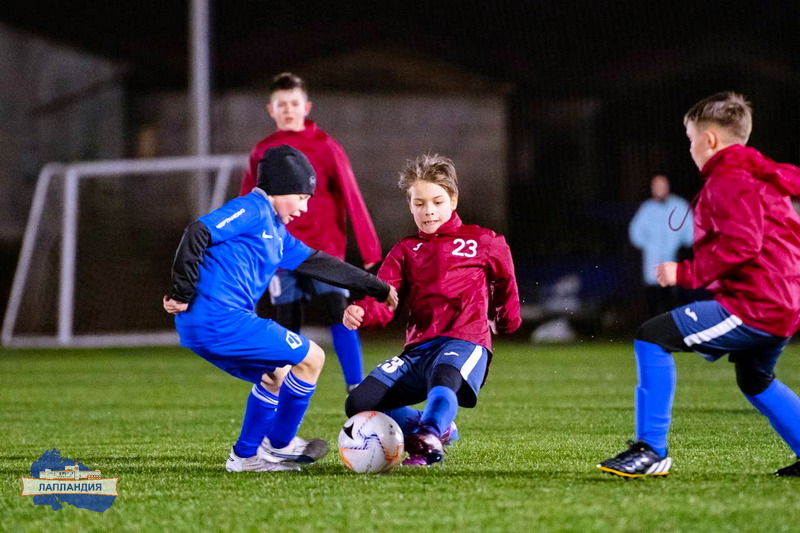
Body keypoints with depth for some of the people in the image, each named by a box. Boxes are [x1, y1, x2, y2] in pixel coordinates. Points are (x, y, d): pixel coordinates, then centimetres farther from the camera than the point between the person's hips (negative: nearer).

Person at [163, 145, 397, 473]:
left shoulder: (277, 233, 23)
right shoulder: (253, 209, -5)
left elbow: (318, 263, 28)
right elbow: (199, 233, -16)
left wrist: (377, 288, 31)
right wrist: (181, 292, -17)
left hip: (199, 327, 10)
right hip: (221, 319, -10)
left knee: (276, 375, 27)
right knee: (311, 358, 0)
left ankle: (246, 456, 25)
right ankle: (279, 445, 10)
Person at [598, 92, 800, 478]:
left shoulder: (729, 181, -11)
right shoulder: (762, 177, 20)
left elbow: (741, 243, -24)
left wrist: (686, 273, -18)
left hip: (752, 307, -11)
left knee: (653, 338, -12)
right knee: (755, 381, 33)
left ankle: (651, 450, -13)